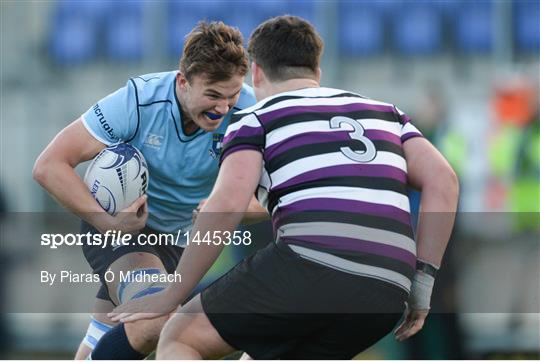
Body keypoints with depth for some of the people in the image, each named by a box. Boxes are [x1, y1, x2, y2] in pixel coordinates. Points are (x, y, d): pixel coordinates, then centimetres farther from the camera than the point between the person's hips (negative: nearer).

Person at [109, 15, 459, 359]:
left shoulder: (255, 119, 12)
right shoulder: (384, 111, 27)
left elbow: (227, 204, -5)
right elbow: (442, 180, 12)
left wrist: (172, 296, 1)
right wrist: (422, 280, 12)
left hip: (308, 265, -5)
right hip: (384, 296, 5)